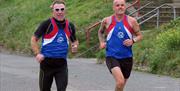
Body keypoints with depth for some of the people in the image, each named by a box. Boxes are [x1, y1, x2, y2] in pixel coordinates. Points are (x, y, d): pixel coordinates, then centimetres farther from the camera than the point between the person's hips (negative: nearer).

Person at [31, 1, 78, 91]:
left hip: (62, 63, 3)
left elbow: (74, 41, 21)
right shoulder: (47, 24, -8)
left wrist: (75, 46, -3)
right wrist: (37, 53, -18)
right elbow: (34, 39, -5)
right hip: (47, 62, -2)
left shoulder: (70, 26, 5)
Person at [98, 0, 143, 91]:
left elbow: (140, 35, 8)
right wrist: (102, 42, 2)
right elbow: (100, 32, 19)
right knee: (120, 82, -26)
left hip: (127, 57, 3)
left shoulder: (132, 21, -2)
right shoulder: (107, 21, -2)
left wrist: (133, 41, -12)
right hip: (111, 57, -3)